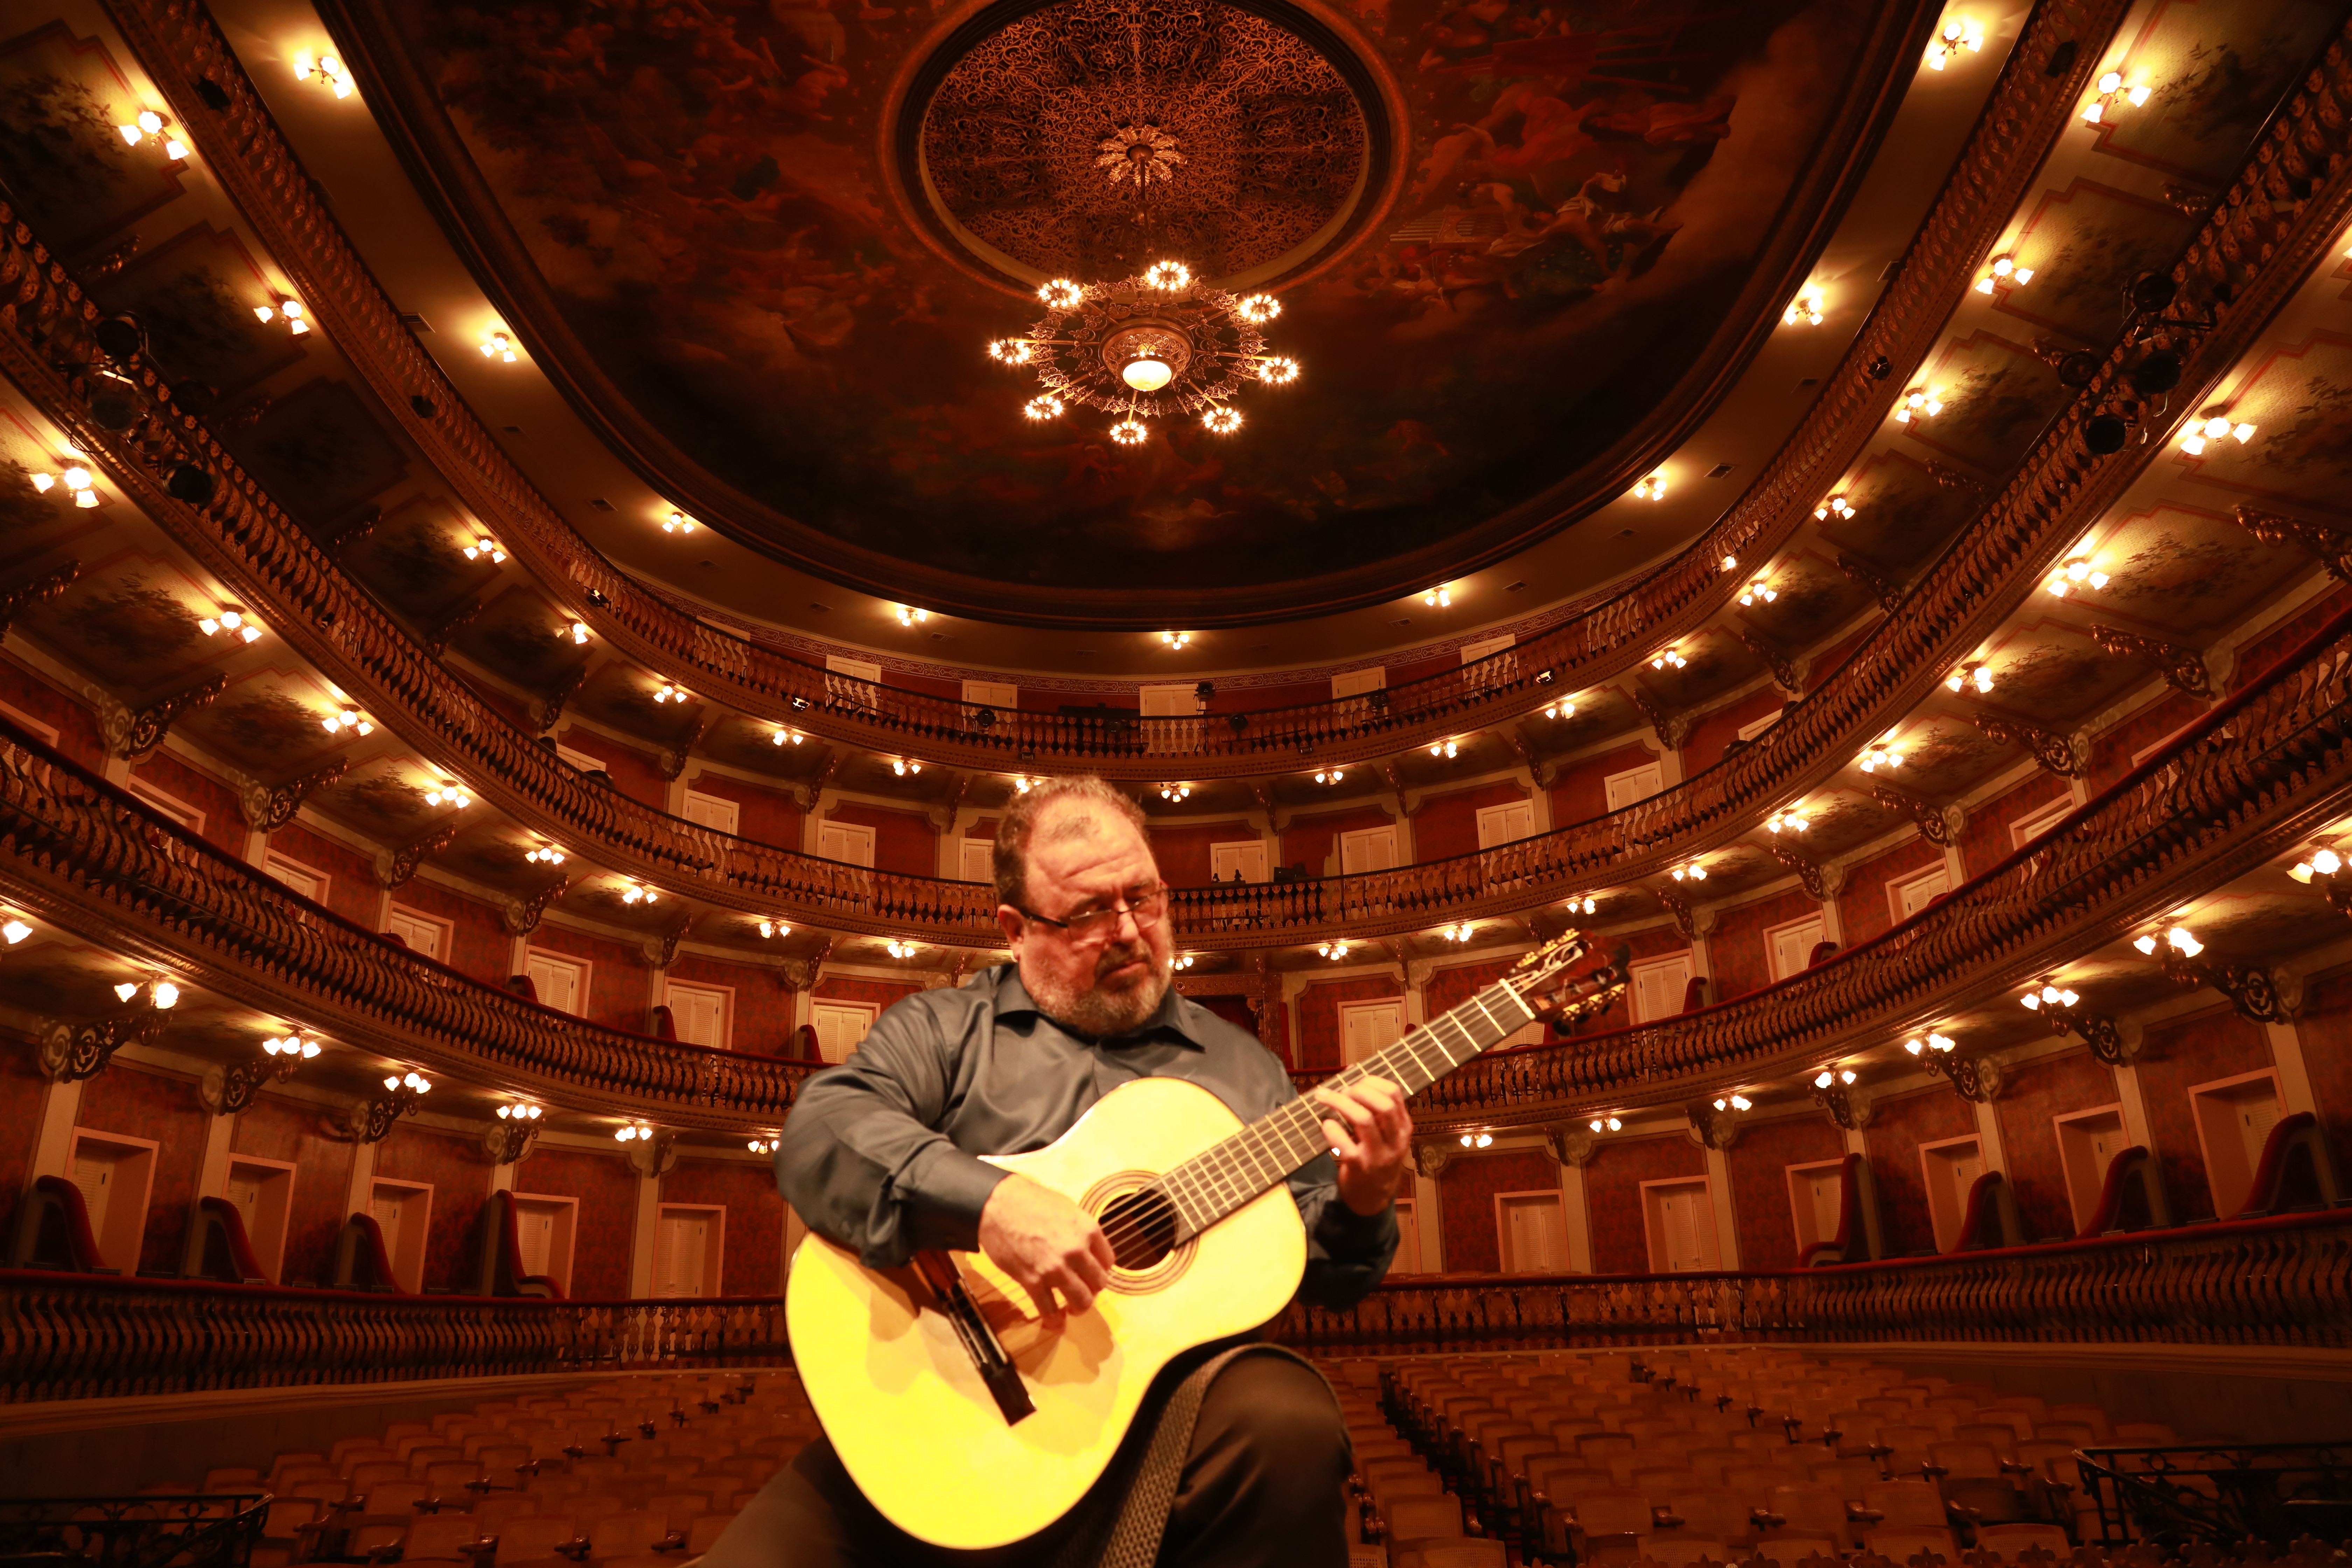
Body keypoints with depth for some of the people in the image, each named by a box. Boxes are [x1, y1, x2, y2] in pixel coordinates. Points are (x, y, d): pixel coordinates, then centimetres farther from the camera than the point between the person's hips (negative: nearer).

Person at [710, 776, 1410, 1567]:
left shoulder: (1240, 1066, 16)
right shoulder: (945, 1028, 8)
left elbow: (1317, 1266, 16)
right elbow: (819, 1133, -11)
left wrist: (1359, 1205, -8)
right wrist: (986, 1201, -27)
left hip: (1173, 1384, 1)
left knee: (1289, 1425, -31)